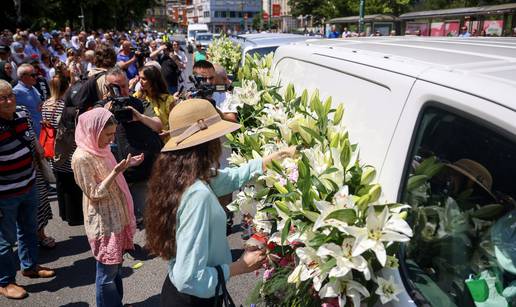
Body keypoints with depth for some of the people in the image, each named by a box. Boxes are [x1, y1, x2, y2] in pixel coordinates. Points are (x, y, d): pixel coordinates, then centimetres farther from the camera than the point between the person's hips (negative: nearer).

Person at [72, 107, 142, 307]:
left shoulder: (101, 149, 5)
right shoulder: (82, 157, -20)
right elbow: (95, 193, -19)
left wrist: (127, 165, 1)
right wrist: (116, 172, -28)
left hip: (116, 216, 8)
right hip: (103, 222, -8)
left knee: (116, 266, 20)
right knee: (107, 272, 6)